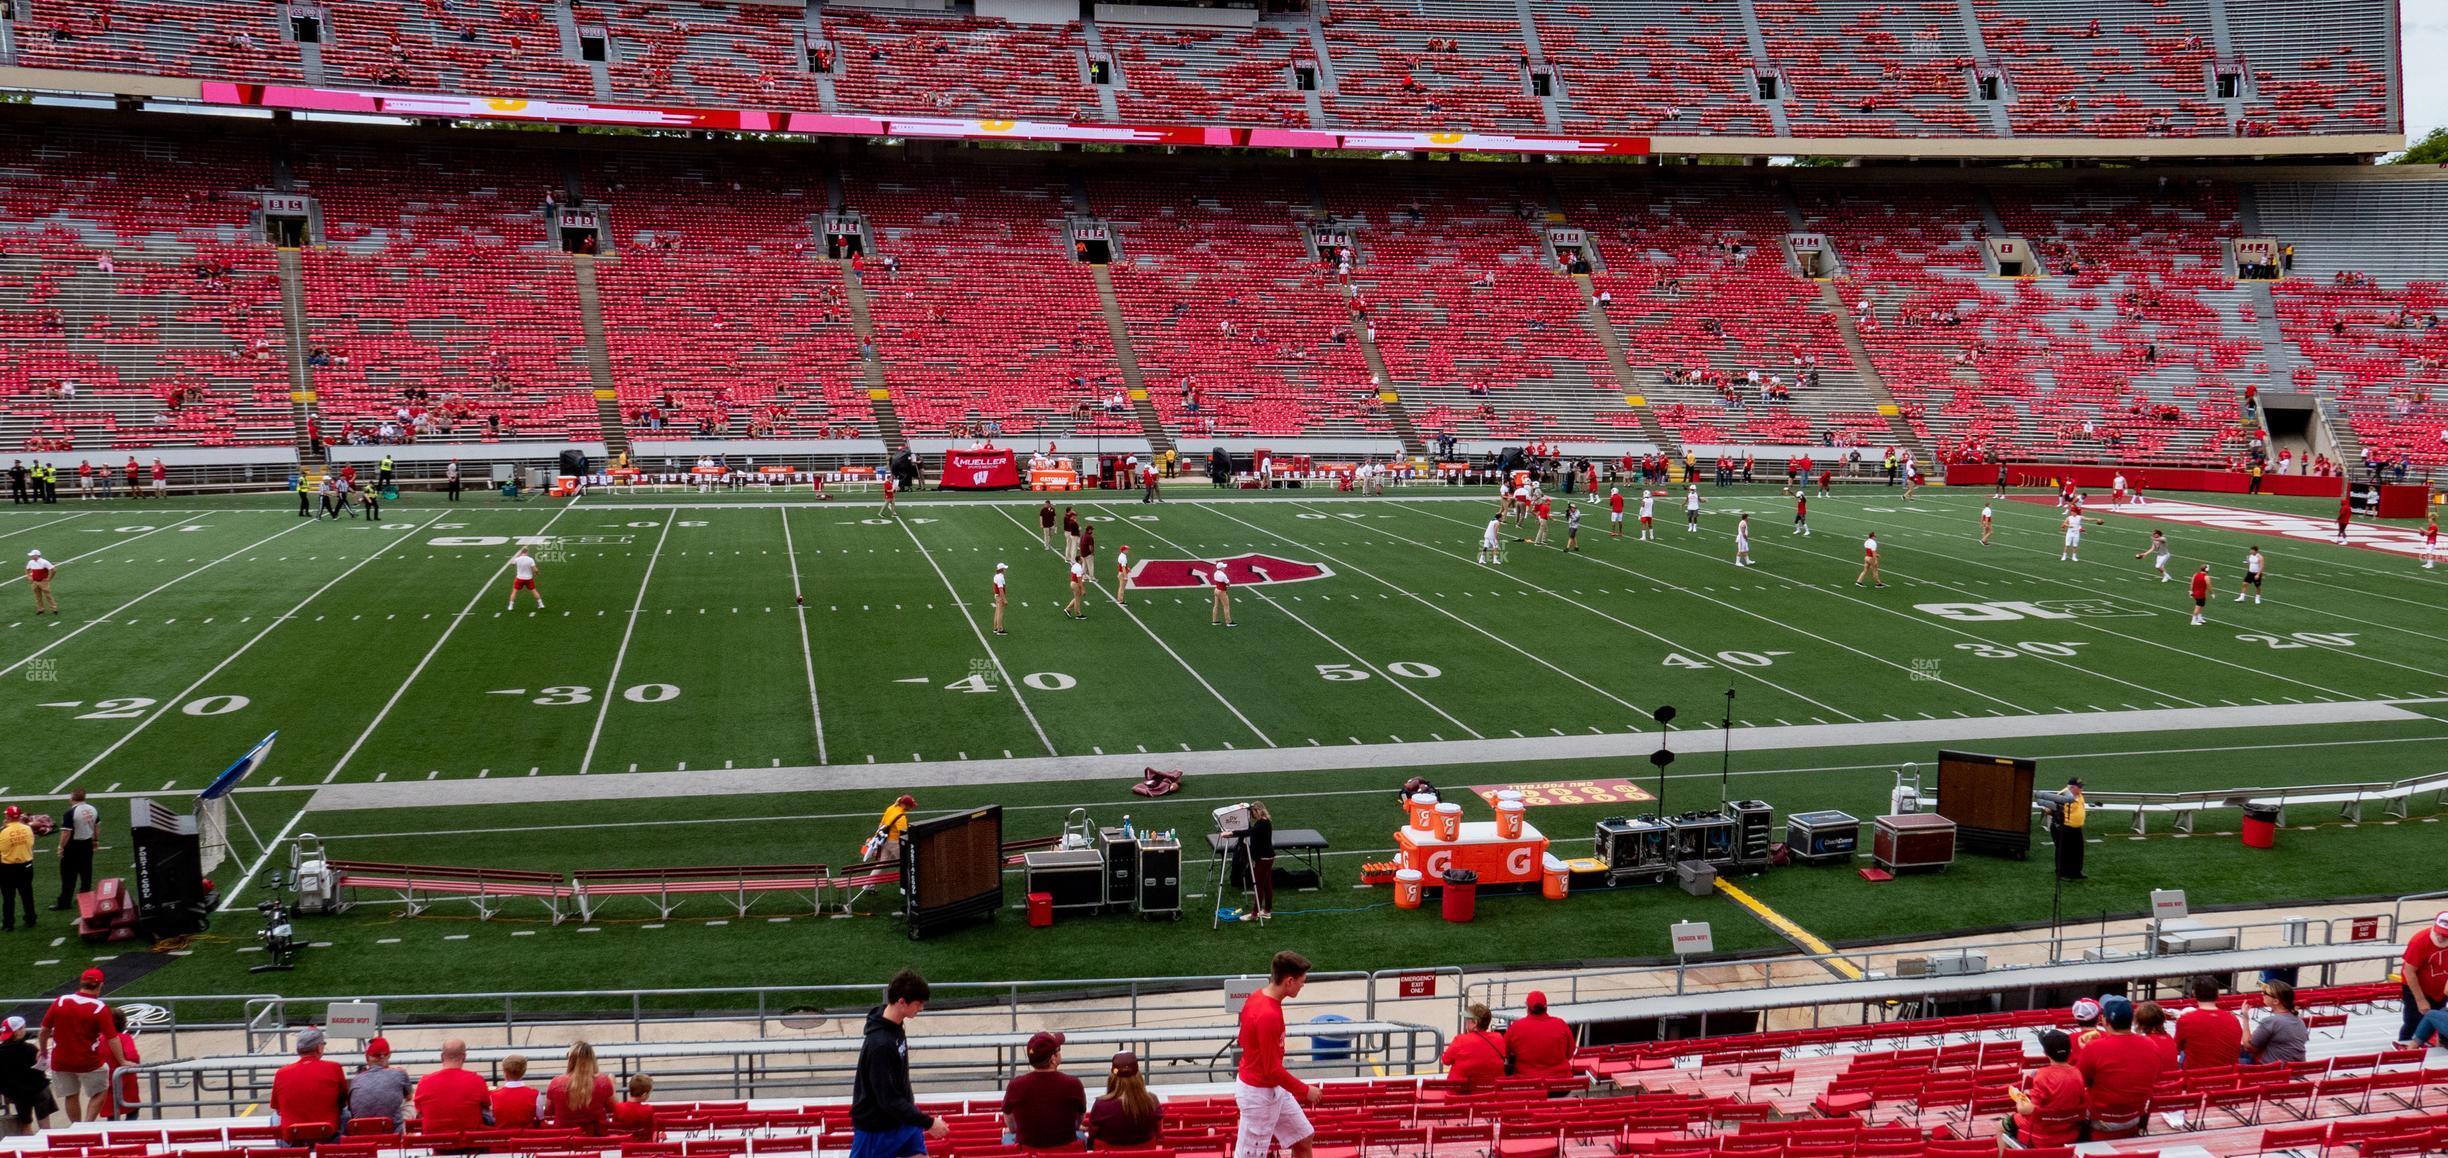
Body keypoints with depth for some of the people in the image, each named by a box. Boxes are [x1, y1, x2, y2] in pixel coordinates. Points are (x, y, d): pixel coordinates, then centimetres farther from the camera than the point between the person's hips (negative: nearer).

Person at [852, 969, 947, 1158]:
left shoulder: (896, 1024, -4)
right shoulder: (880, 1044, -31)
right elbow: (888, 1099, -28)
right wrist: (928, 1123, -25)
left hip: (902, 1117, 8)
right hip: (876, 1127, -8)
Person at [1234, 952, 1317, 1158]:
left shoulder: (1257, 996, -2)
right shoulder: (1268, 1016, -31)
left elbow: (1244, 1039, 13)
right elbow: (1273, 1070, -26)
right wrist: (1305, 1090, -13)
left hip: (1273, 1089, 10)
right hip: (1258, 1093, -10)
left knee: (1302, 1138, 18)